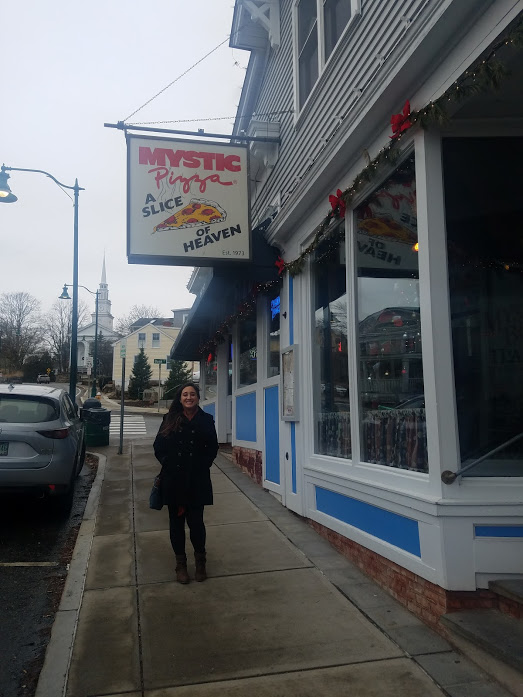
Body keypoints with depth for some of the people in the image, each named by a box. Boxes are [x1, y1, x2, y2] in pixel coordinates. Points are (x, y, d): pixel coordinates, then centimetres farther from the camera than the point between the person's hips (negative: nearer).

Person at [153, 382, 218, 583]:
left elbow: (212, 448, 7)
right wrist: (169, 465, -5)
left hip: (197, 480, -1)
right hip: (173, 480, 1)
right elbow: (159, 447, 5)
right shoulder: (170, 419, 3)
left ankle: (200, 562, 23)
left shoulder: (206, 420, 3)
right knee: (176, 522, 9)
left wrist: (201, 466, -3)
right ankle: (181, 564, 23)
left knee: (196, 521, 2)